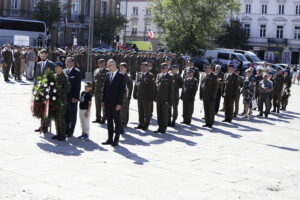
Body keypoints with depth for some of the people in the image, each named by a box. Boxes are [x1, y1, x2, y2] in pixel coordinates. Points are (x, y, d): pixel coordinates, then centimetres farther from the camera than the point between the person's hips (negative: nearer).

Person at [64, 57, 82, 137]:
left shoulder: (76, 72, -7)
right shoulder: (64, 71, 12)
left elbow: (78, 86, -11)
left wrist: (76, 97, -17)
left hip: (72, 98, -6)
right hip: (64, 97, 6)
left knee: (72, 115, 4)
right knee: (65, 115, 9)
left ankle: (70, 132, 12)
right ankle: (66, 130, 19)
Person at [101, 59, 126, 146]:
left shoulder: (121, 76, -7)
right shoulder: (107, 75, 11)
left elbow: (122, 90, -11)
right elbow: (105, 88, 14)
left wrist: (119, 103, -15)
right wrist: (103, 100, 8)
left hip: (116, 103, -6)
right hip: (108, 102, 6)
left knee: (117, 121, 3)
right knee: (109, 121, 10)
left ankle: (116, 140, 8)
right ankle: (110, 139, 17)